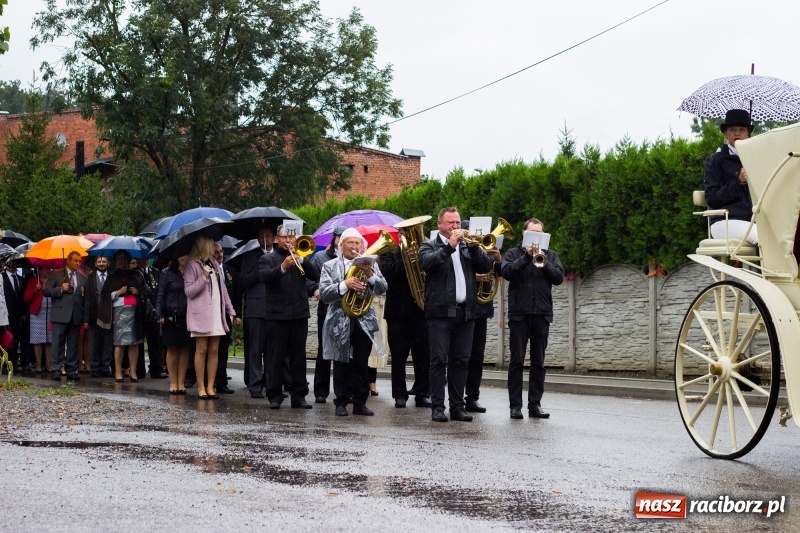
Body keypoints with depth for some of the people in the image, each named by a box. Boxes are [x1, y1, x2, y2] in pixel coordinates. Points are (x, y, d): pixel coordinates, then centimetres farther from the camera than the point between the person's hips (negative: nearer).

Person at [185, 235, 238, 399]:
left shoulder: (215, 264, 17)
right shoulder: (193, 265, -2)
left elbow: (223, 289, 17)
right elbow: (189, 291, -8)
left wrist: (231, 311, 12)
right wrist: (204, 276, -17)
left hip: (216, 313, 6)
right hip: (201, 314, -6)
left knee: (214, 350, 2)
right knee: (201, 350, -5)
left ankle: (210, 387, 4)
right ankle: (201, 387, -1)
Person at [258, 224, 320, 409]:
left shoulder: (302, 257, 15)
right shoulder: (268, 259, 6)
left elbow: (316, 275, 0)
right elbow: (265, 277, -14)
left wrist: (300, 258, -9)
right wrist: (283, 266, -28)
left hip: (299, 314, 3)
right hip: (277, 315, -3)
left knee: (299, 357, 5)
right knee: (276, 357, -1)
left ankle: (299, 395, 8)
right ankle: (274, 396, 3)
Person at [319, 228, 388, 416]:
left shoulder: (369, 265, 9)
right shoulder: (330, 266, 4)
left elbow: (382, 289, -3)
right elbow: (324, 294, -8)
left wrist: (370, 274, -19)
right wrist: (344, 285, -22)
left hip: (364, 321, 1)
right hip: (339, 321, -1)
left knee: (361, 364, 3)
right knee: (341, 364, 3)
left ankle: (360, 402, 9)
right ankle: (341, 403, 10)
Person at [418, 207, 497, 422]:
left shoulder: (467, 246, 18)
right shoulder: (430, 246, 5)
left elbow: (485, 266, 5)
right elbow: (427, 262, -16)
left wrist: (473, 247, -9)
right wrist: (449, 247, -22)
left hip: (465, 313, 4)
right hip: (441, 312, -4)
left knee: (461, 361, 5)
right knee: (439, 360, -4)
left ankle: (457, 406, 9)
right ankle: (437, 408, -3)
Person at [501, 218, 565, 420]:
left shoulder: (550, 255, 13)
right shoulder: (514, 253, 7)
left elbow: (559, 278, -1)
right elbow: (507, 272, -11)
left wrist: (543, 262, -14)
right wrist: (527, 257, -16)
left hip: (542, 314, 2)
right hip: (519, 314, -2)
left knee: (538, 362, 4)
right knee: (517, 361, -1)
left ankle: (535, 404, 8)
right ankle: (515, 405, 1)